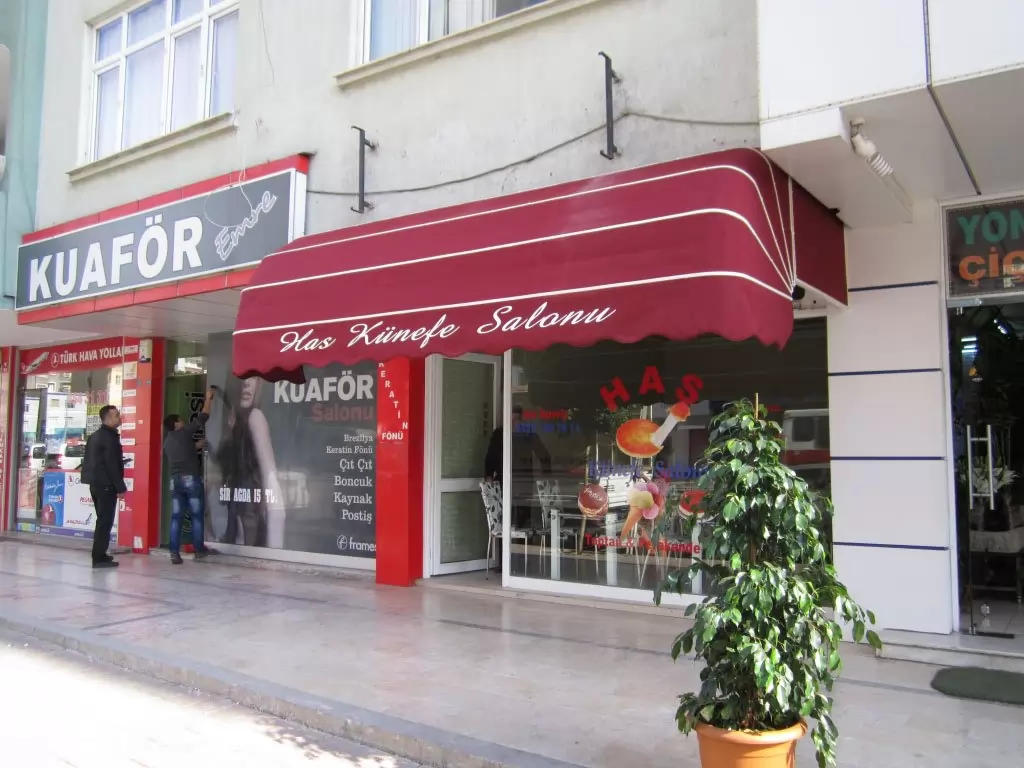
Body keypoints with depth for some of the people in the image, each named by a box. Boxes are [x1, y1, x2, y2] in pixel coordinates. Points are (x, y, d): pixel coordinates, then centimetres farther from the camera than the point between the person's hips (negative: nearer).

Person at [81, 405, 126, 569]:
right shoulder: (110, 437, -14)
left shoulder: (94, 436, 16)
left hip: (95, 483, 10)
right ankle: (99, 558, -6)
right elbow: (112, 465, -19)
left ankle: (99, 555, 22)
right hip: (106, 484, -10)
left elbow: (90, 461, 19)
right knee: (105, 521, -6)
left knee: (102, 520, 17)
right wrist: (121, 487, -16)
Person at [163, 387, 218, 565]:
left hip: (175, 480, 6)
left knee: (176, 517, 3)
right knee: (197, 515, 3)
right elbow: (203, 417, 2)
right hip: (191, 479, -6)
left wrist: (196, 445, 37)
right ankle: (199, 550, 8)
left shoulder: (167, 441, 18)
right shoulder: (184, 432, 0)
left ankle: (175, 552, -2)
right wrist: (209, 397, 11)